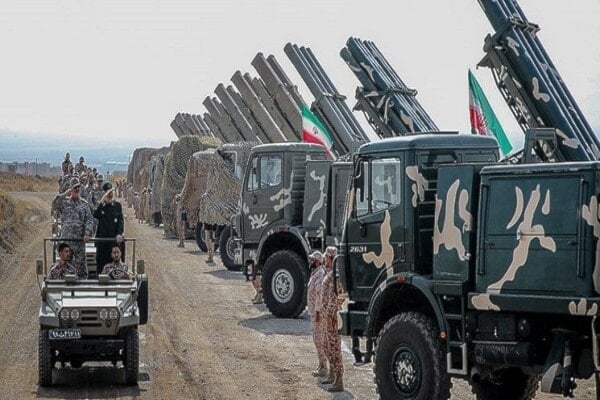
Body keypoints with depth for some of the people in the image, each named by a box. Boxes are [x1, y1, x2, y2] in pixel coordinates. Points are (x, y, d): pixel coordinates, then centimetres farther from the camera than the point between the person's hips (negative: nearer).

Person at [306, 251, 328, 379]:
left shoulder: (320, 274, -17)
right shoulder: (314, 273, 16)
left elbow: (320, 294, -22)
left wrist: (318, 311, -24)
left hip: (317, 312, -10)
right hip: (313, 311, 10)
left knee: (319, 339, -7)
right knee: (318, 339, 14)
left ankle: (323, 368, -4)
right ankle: (321, 366, 20)